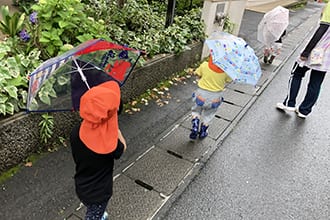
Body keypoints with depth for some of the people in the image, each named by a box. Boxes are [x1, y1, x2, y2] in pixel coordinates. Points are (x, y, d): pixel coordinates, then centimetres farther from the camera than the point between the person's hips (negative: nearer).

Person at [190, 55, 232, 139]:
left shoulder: (204, 65, -16)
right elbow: (228, 80, -1)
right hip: (215, 97, 1)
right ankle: (203, 132, 37)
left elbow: (198, 74, 0)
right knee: (208, 115, 24)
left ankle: (195, 128, 11)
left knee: (196, 111, 26)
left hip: (201, 94, -1)